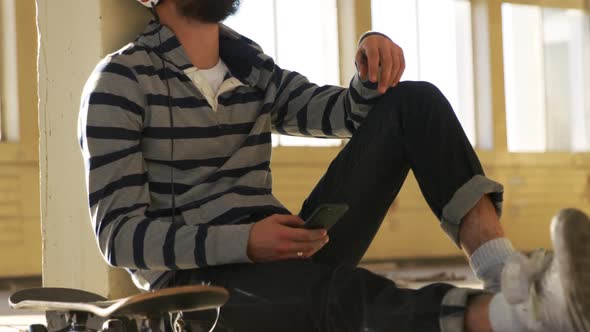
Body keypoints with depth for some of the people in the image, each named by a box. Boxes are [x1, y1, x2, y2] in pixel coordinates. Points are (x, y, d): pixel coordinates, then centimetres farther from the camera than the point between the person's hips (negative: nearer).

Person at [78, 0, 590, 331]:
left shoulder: (248, 66, 13)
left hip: (282, 256, 7)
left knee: (413, 104, -7)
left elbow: (346, 113, 12)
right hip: (199, 283, -7)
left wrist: (372, 67, -12)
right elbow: (119, 234, -14)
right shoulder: (121, 82, -8)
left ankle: (506, 270, -28)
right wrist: (243, 242, -28)